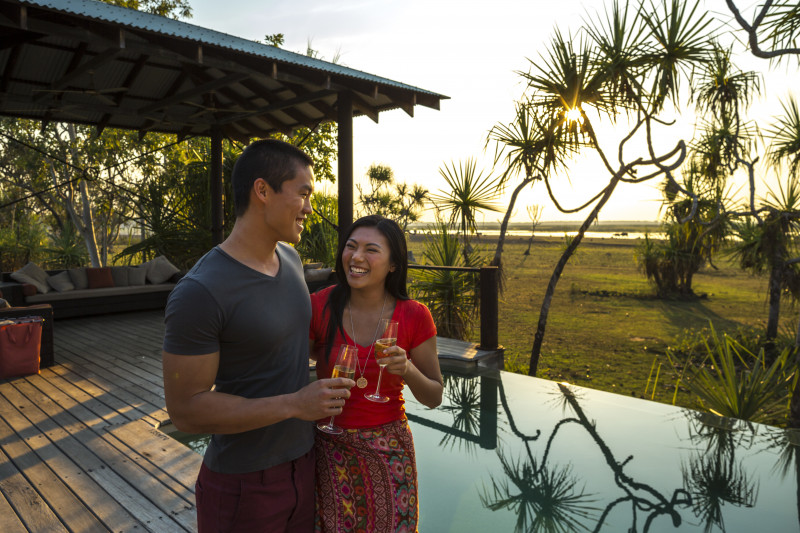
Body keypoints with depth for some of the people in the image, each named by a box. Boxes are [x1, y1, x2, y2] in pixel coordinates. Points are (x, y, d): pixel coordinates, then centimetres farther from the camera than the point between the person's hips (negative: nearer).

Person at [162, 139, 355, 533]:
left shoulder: (289, 257, -1)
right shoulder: (198, 293, -25)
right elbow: (185, 410, -21)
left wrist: (319, 402, 13)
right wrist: (294, 404, -26)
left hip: (303, 464, 7)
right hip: (243, 483, -6)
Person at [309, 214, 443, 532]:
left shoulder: (414, 316, -12)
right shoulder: (321, 306, -12)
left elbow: (434, 398, -5)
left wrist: (407, 371, -23)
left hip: (387, 452, 0)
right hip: (330, 449, 0)